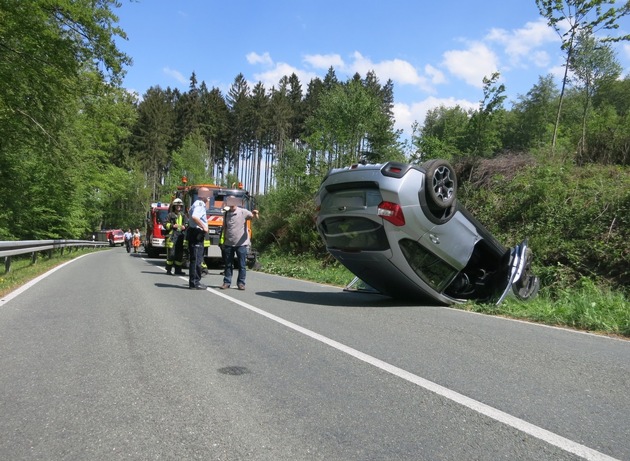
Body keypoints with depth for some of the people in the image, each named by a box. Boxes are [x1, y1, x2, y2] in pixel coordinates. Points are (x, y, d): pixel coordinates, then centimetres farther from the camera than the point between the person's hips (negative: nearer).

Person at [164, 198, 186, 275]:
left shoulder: (183, 215, 17)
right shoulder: (171, 215, 3)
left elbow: (186, 224, 25)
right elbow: (165, 224, -1)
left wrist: (184, 227, 4)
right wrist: (173, 226, -15)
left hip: (180, 237, 5)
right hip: (172, 236, -5)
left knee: (180, 254, 6)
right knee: (171, 253, -7)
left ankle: (178, 270, 13)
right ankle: (168, 270, 1)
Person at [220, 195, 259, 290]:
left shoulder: (243, 212, -4)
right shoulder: (226, 214, 8)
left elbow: (254, 217, -13)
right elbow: (224, 227, 15)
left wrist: (255, 214, -37)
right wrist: (224, 241, 14)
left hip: (241, 244, -3)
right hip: (229, 243, 3)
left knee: (242, 265, 2)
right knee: (228, 264, 9)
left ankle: (241, 283, 11)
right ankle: (227, 282, 17)